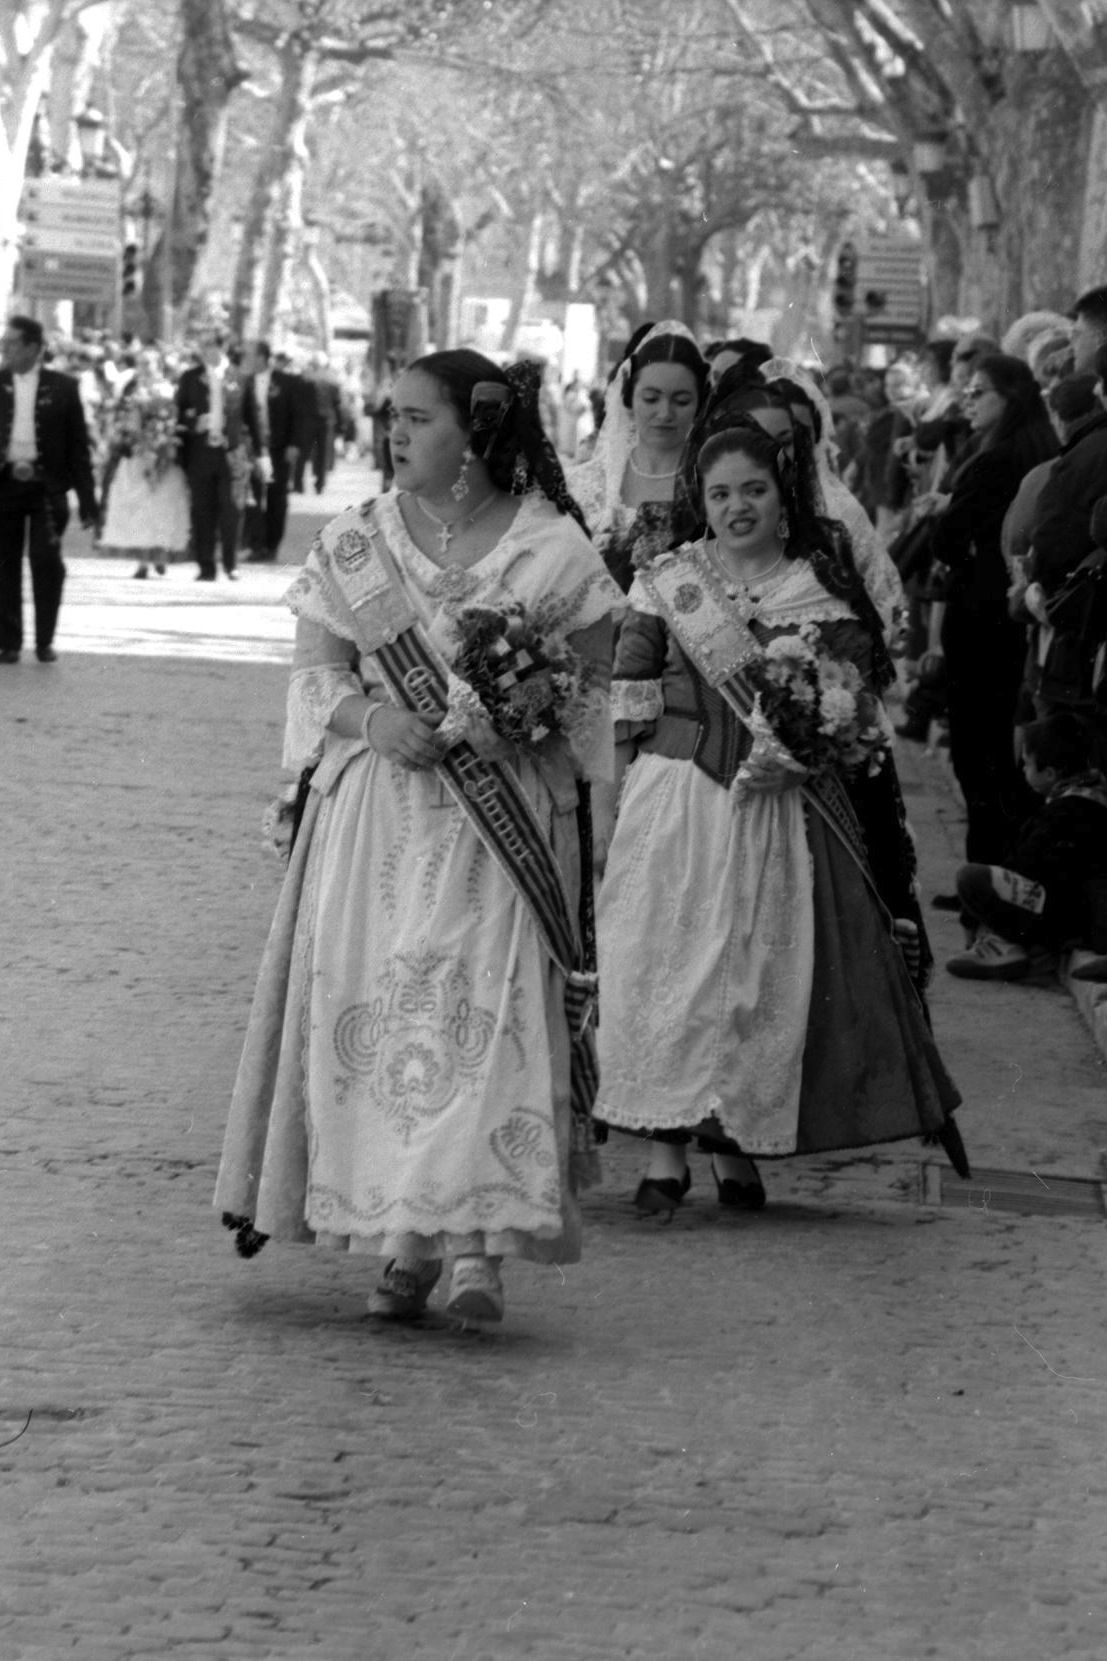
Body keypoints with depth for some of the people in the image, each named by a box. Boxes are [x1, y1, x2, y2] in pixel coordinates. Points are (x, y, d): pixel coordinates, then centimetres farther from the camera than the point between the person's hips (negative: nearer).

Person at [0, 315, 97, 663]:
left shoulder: (62, 388, 2)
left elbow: (79, 446, 3)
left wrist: (87, 500, 0)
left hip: (46, 486, -2)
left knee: (46, 561, -6)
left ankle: (45, 641, 7)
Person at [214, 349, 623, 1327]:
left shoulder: (551, 549, -1)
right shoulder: (354, 546, 7)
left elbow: (596, 682, 3)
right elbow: (315, 672, 6)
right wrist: (371, 717, -14)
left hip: (500, 817, -3)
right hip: (376, 812, 3)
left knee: (488, 1006, -13)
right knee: (373, 1004, -1)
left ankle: (480, 1243, -16)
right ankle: (404, 1244, 5)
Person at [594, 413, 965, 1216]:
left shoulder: (822, 591, 2)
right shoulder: (666, 584, 5)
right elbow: (625, 689, 9)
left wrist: (790, 752, -18)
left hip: (782, 807, 0)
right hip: (679, 794, 0)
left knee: (764, 969, 1)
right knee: (669, 957, -6)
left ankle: (736, 1147, 11)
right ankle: (667, 1149, -3)